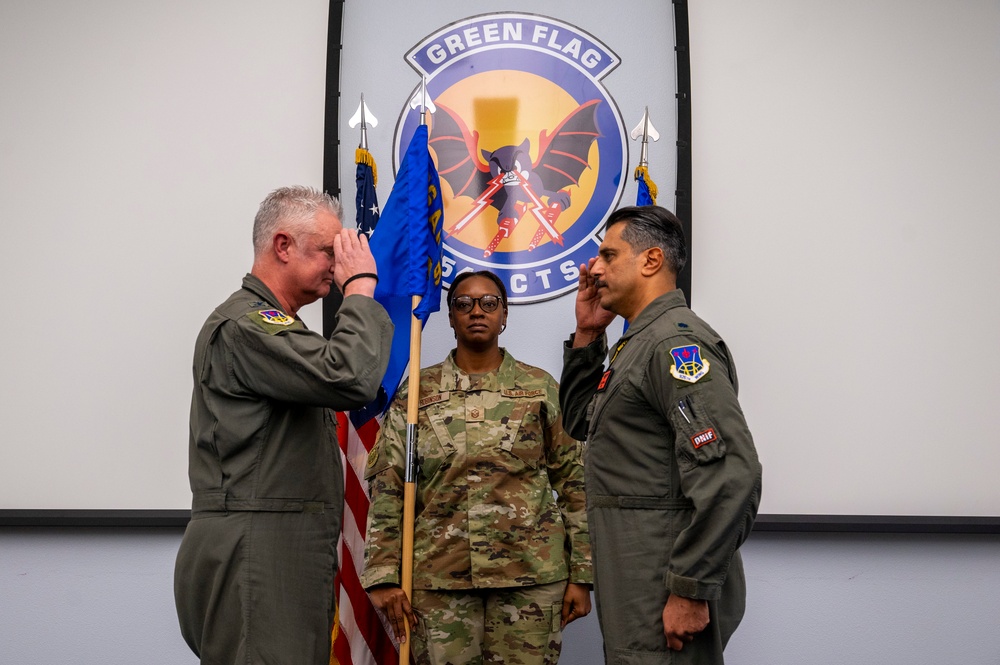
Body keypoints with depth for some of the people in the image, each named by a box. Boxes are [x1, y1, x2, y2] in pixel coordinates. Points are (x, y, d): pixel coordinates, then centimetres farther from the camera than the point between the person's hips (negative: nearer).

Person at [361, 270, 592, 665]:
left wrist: (580, 574, 0)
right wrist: (383, 576, -4)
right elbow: (388, 490, 3)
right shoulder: (417, 393, 5)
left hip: (530, 574, 0)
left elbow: (574, 485, 4)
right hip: (438, 576, 0)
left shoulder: (541, 388, 4)